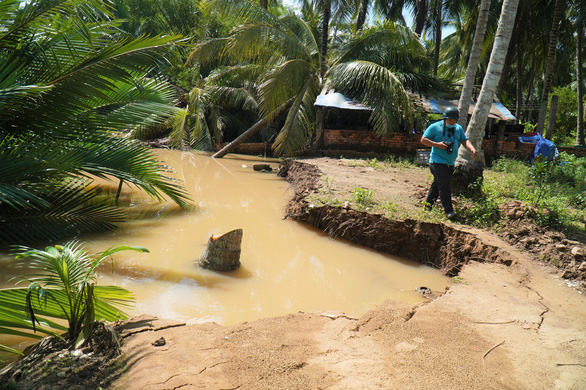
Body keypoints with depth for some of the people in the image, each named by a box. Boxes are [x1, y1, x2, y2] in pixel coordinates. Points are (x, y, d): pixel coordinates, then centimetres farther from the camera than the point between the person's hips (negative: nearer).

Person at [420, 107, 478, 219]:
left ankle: (428, 205, 30)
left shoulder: (458, 128, 14)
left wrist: (472, 149, -17)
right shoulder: (435, 127, -4)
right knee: (444, 185, -14)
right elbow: (423, 140, -5)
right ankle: (449, 211, -14)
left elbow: (465, 140, 4)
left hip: (450, 163, 6)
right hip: (438, 162, -6)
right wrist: (437, 144, -19)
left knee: (438, 184, 15)